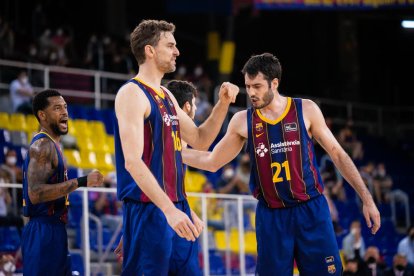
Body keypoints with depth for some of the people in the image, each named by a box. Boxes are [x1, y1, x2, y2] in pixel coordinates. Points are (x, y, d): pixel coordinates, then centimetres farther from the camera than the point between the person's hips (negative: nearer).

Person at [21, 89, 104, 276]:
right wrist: (81, 182, -25)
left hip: (53, 231, 11)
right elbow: (36, 193, -26)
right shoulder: (42, 145, -15)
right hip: (43, 232, -11)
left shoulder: (49, 145, 17)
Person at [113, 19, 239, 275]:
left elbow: (200, 140, 26)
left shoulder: (166, 96, 16)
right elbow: (133, 162, -21)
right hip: (149, 211, -9)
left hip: (177, 208, 9)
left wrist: (223, 103, 11)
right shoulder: (132, 93, -12)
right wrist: (168, 210, -28)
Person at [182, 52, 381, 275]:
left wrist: (366, 198, 2)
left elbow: (337, 154, 5)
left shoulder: (306, 110, -1)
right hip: (271, 215, 2)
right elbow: (212, 162, 12)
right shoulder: (242, 121, 4)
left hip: (310, 210, -2)